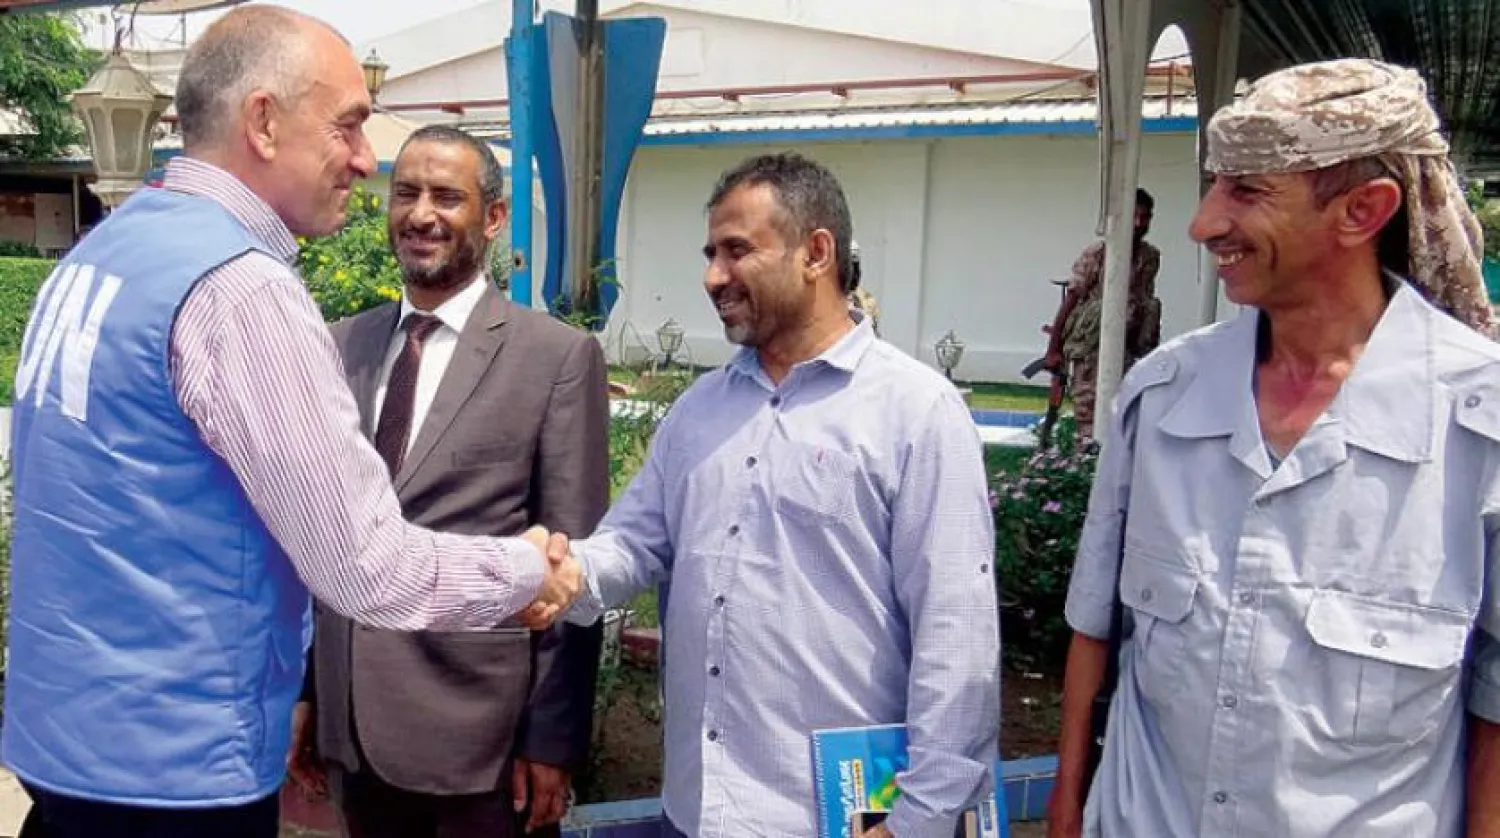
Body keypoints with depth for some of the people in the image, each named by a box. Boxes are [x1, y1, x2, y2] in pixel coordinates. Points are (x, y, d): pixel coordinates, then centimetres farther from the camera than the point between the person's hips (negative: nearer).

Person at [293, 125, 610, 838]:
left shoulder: (558, 357, -7)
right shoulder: (341, 347, 7)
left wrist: (554, 739, -8)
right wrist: (300, 692, 10)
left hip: (480, 734, -4)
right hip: (351, 730, 4)